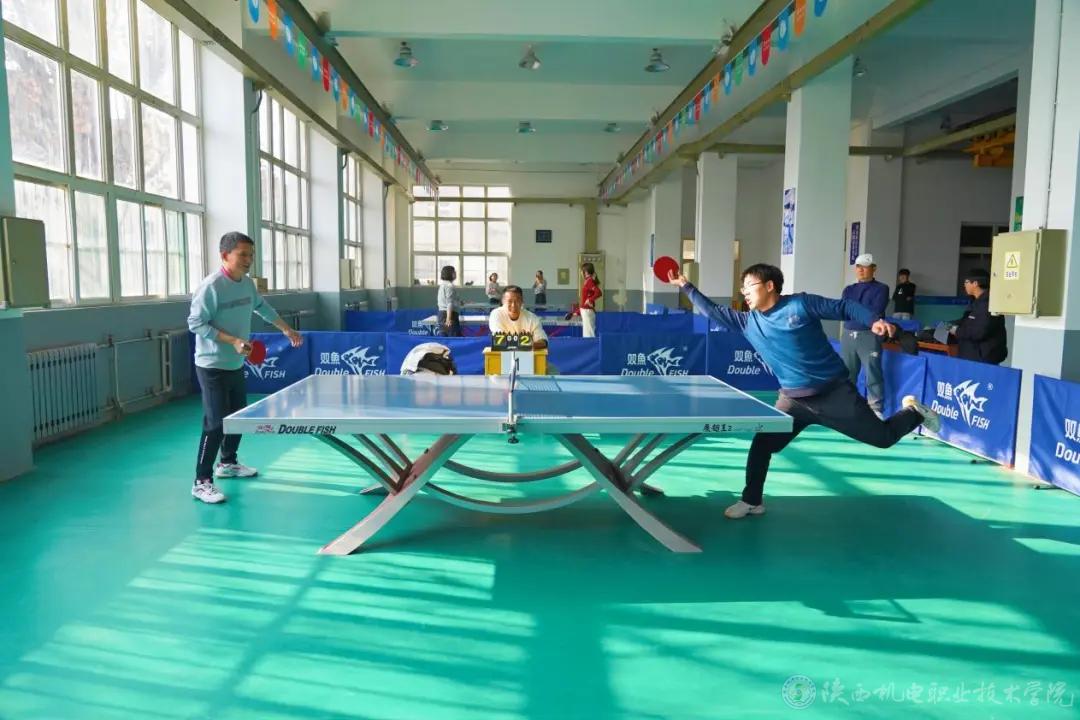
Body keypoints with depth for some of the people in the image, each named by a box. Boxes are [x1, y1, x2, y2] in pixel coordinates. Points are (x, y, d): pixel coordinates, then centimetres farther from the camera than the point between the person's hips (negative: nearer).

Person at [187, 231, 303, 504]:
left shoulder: (247, 284, 5)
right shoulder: (210, 287, -20)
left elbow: (262, 307, 23)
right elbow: (196, 323, -20)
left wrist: (286, 329, 29)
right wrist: (233, 341, -26)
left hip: (237, 365, 9)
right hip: (213, 367, -8)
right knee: (216, 423, -9)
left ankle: (227, 463, 39)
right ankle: (202, 482, 0)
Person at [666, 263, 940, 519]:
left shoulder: (801, 304, -12)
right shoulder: (748, 322, 2)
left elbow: (845, 307, -6)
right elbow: (713, 311, 11)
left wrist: (874, 321, -22)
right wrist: (685, 286, 8)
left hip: (835, 392, -4)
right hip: (794, 400, 4)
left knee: (884, 438, 4)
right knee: (761, 445, -3)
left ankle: (913, 411, 36)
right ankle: (752, 501, 15)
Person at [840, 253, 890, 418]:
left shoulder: (881, 288, 2)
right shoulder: (849, 289, 16)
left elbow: (875, 312, -11)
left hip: (869, 336, -5)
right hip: (848, 335, 5)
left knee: (873, 375, -6)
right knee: (846, 374, 10)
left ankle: (876, 410, -2)